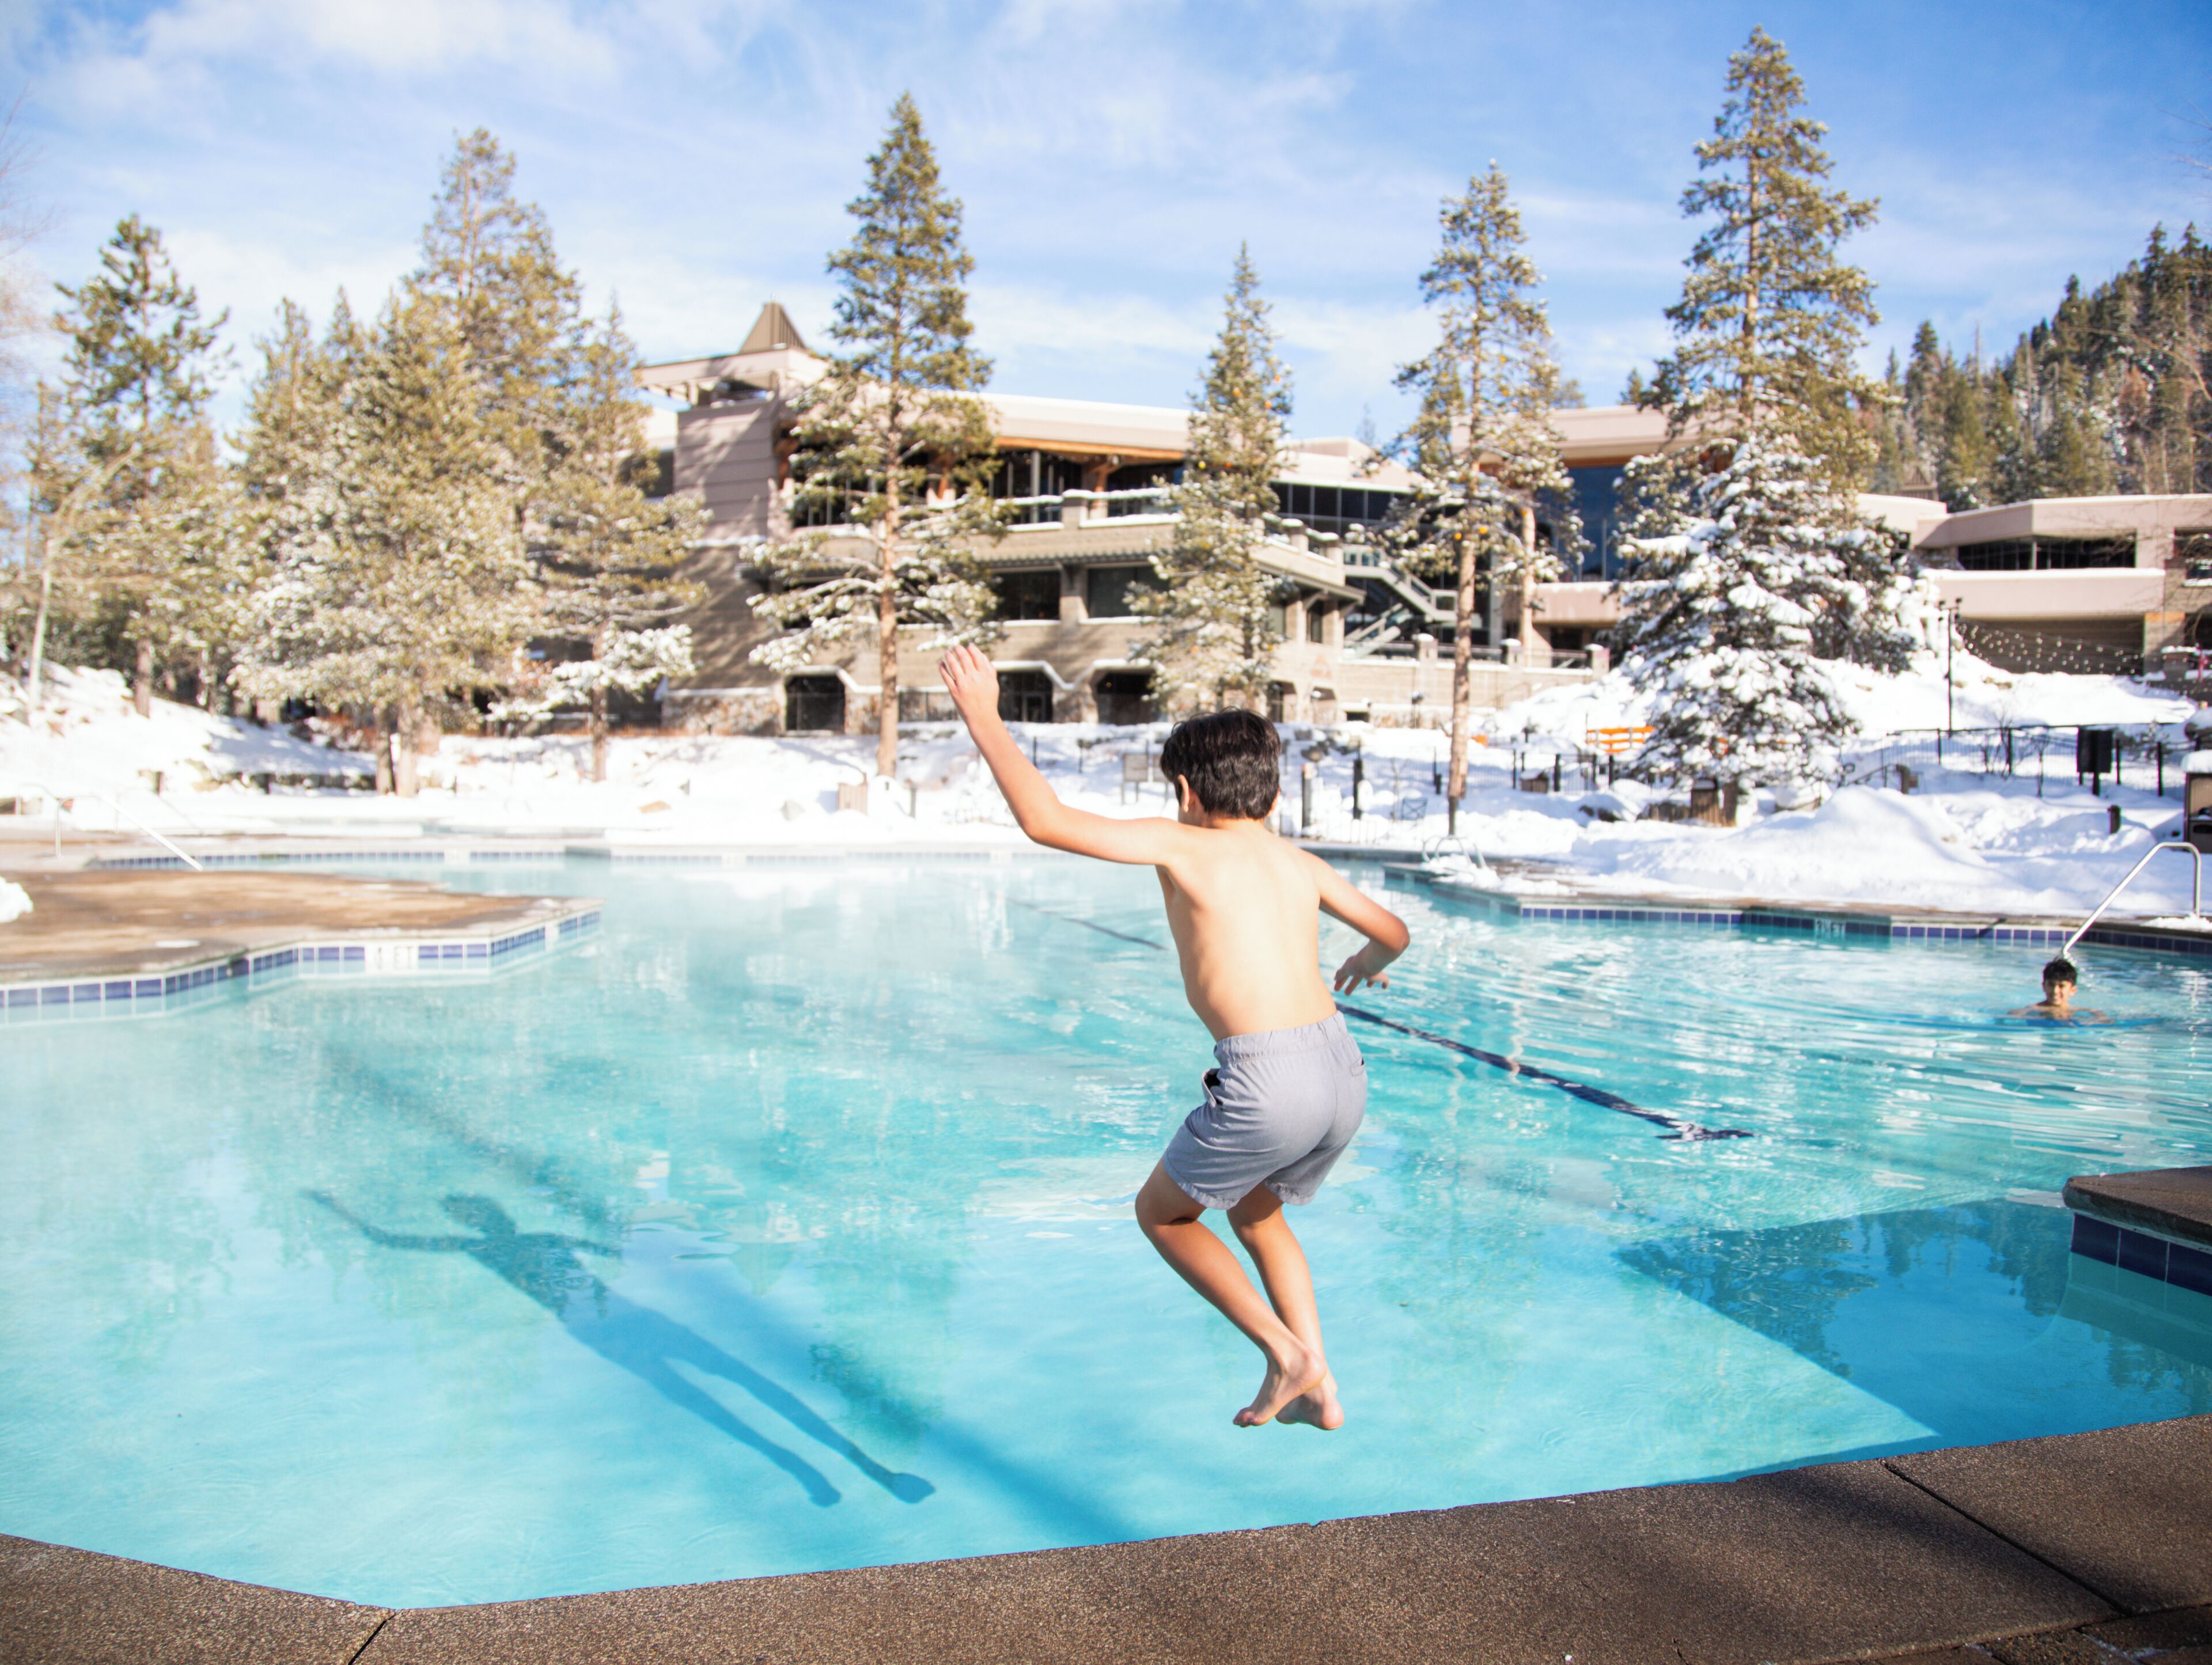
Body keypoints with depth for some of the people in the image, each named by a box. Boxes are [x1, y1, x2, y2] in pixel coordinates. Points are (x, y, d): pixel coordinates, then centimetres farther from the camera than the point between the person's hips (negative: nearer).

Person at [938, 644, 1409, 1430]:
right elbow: (1393, 931, 31)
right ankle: (1318, 1389, 32)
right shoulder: (1302, 865, 17)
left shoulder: (1181, 845, 1)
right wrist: (1369, 962, 55)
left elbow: (1045, 820, -5)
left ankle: (1285, 1353, 13)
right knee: (1254, 1211, 33)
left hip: (1268, 1085, -7)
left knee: (1161, 1213, 21)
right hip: (1344, 1072, 7)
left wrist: (983, 717, 5)